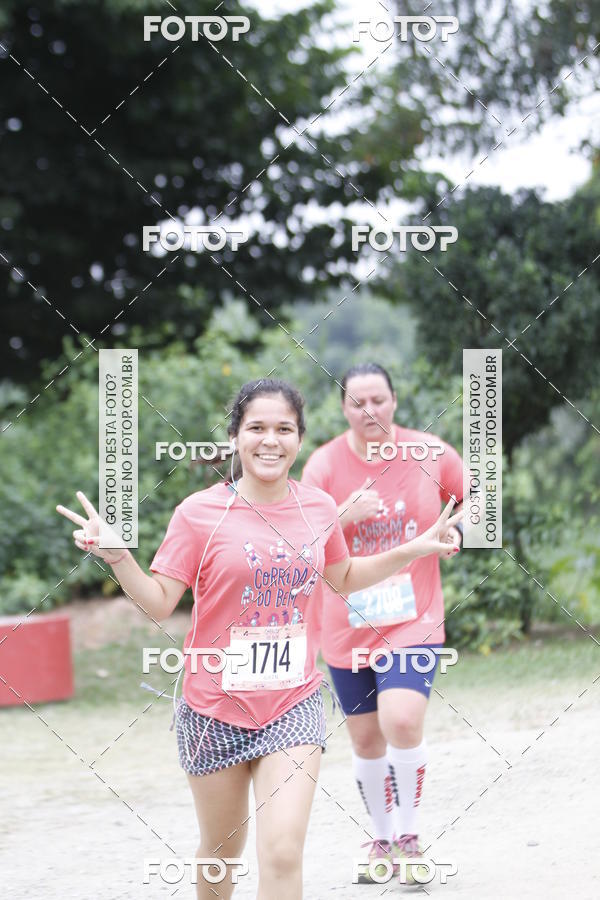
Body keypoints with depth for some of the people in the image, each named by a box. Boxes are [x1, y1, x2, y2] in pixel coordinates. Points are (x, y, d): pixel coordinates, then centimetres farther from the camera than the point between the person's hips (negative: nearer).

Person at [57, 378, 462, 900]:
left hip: (294, 705, 1)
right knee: (222, 850, 14)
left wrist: (414, 550, 12)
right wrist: (118, 557, -23)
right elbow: (160, 603, -6)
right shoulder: (200, 513, -9)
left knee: (283, 853, -13)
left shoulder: (319, 509, 2)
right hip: (216, 706, -1)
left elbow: (343, 579, 21)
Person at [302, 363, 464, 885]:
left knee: (402, 721, -22)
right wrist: (345, 516, -24)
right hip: (348, 626, 2)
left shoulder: (431, 454, -3)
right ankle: (382, 840, 31)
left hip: (413, 620, -2)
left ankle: (407, 834, -3)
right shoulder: (325, 463, -4)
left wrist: (456, 531, -6)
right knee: (366, 739, 10)